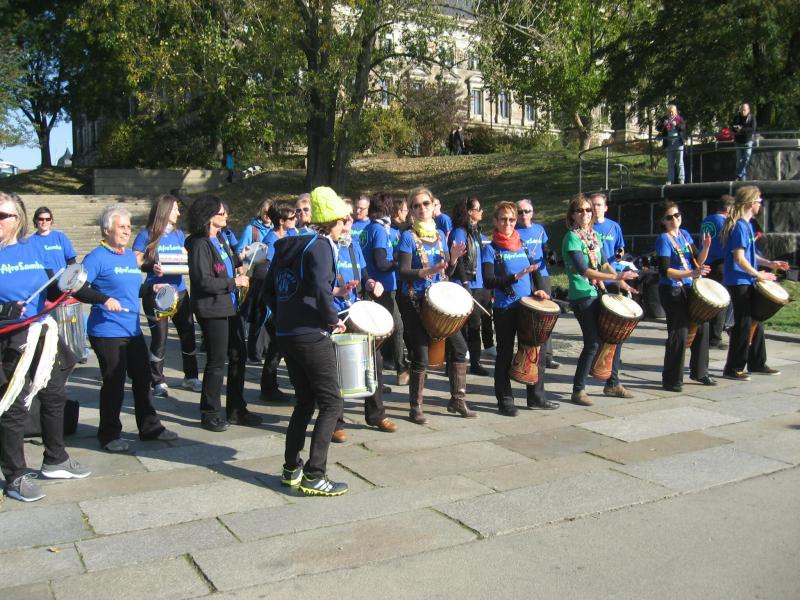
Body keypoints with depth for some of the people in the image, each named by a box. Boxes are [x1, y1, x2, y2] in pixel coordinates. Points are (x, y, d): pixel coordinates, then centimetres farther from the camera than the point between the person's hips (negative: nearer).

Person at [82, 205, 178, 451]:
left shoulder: (131, 256, 13)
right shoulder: (97, 257, -11)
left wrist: (151, 289, 7)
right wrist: (104, 299, -30)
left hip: (133, 330, 8)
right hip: (107, 332, -8)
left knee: (143, 379, 14)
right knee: (114, 383, 1)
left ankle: (150, 428, 27)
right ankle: (109, 435, 17)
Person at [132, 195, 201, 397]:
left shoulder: (179, 234, 12)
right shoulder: (146, 236, -4)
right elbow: (135, 263, -7)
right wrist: (152, 267, -24)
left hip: (179, 291, 5)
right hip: (156, 293, -5)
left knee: (188, 333, 7)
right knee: (159, 337, 0)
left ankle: (191, 377, 22)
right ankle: (158, 382, 13)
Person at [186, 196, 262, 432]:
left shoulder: (220, 237, 11)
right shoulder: (200, 244, -16)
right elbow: (204, 281, -22)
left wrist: (239, 258, 8)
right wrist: (234, 282, -16)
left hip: (230, 307, 9)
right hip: (212, 310, -9)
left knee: (238, 355, 14)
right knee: (216, 362, 0)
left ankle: (236, 410, 27)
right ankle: (210, 414, 15)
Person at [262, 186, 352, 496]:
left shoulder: (286, 246, 14)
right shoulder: (320, 246, -11)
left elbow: (269, 289, 17)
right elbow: (320, 289, -25)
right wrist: (334, 320, -12)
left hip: (285, 334, 8)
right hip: (312, 336, -8)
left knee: (305, 401, 18)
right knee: (331, 403, 0)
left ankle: (291, 469, 23)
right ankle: (314, 476, -2)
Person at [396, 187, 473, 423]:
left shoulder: (440, 234, 10)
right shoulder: (408, 237, -7)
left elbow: (447, 272, 12)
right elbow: (403, 272, -15)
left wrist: (454, 258, -8)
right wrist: (428, 271, -29)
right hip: (415, 302, -6)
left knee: (459, 346, 5)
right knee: (421, 356, -4)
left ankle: (457, 400, 21)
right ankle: (415, 408, 11)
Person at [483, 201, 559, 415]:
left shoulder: (522, 246, 11)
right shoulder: (491, 249, -5)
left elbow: (535, 272, 20)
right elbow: (489, 281, -16)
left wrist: (538, 290, 1)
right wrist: (515, 277, -26)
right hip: (505, 309, -5)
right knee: (505, 355, 4)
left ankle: (536, 397, 23)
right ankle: (505, 401, 14)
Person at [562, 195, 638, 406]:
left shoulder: (593, 235, 12)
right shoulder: (572, 237, -12)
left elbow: (604, 264, 11)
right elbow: (584, 270, -20)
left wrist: (621, 281, -4)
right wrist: (615, 277, -24)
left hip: (597, 293, 8)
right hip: (581, 296, -8)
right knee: (593, 342, -8)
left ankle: (612, 384, 26)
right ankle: (578, 390, 4)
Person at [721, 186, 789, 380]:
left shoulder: (746, 225, 14)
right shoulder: (740, 226, -16)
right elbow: (739, 258, -21)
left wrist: (769, 263, 14)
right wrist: (758, 274, -14)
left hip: (748, 283, 10)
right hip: (739, 283, -10)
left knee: (756, 322, 15)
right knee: (743, 325, -5)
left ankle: (757, 364, 26)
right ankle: (733, 369, 3)